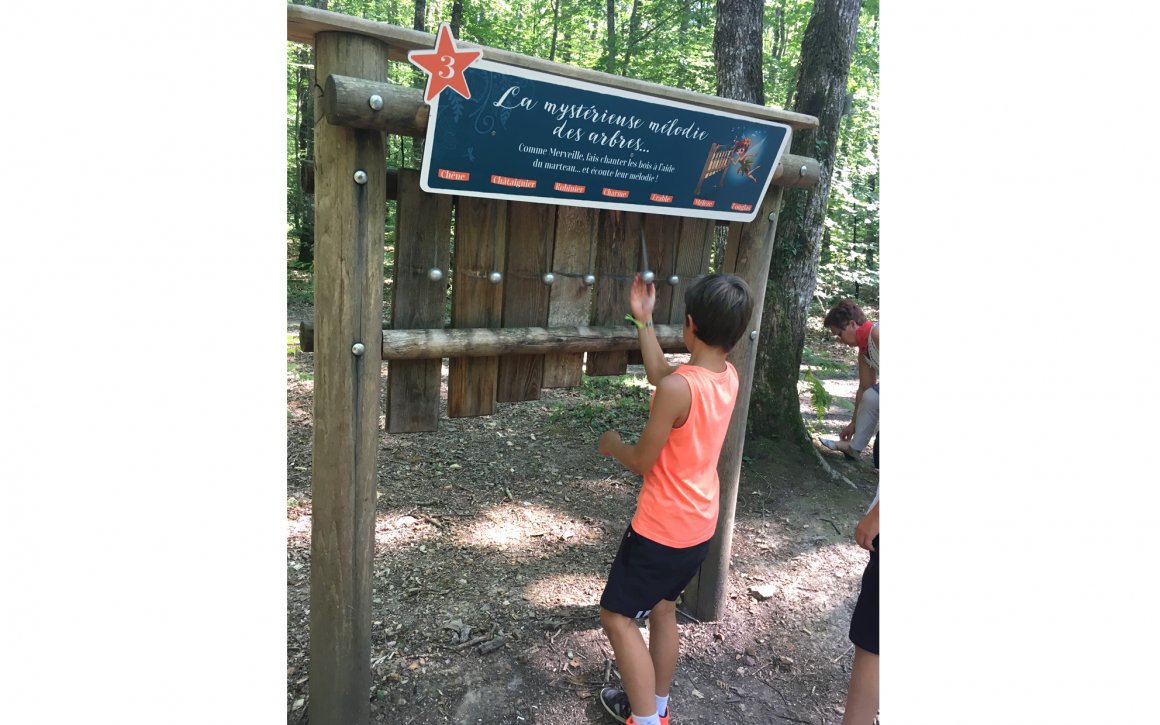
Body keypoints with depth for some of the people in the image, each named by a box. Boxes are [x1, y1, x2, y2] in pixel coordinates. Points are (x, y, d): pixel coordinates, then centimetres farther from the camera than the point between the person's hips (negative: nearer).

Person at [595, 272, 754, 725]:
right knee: (662, 609, 24)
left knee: (617, 615, 9)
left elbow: (642, 460, -18)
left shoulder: (679, 387, -28)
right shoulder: (729, 376, -4)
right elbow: (659, 375, 11)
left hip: (663, 528, -8)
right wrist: (643, 320, 12)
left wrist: (611, 445, 2)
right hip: (700, 525, 8)